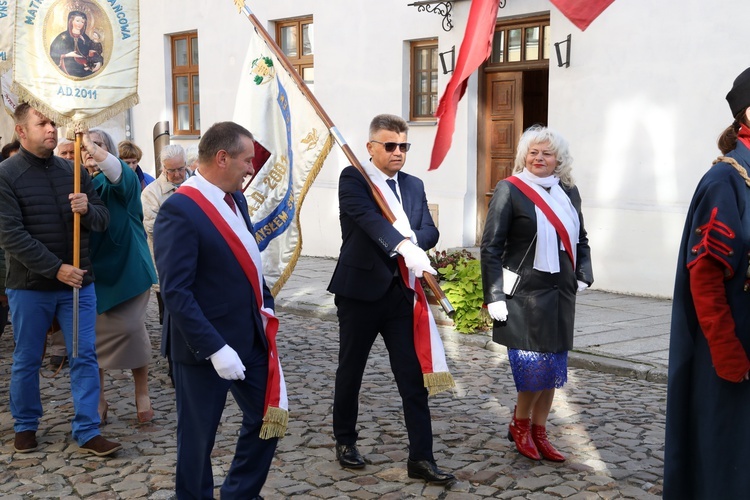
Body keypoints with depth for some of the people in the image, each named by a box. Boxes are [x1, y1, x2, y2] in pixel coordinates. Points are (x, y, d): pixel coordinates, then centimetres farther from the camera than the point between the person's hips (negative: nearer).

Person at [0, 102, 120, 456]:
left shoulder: (73, 171, 5)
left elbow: (103, 219, 7)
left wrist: (88, 209, -18)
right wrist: (56, 269, -21)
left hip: (78, 281, 3)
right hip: (29, 285, -3)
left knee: (85, 357, 2)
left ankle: (87, 432, 9)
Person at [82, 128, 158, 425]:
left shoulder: (123, 179, -3)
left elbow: (113, 169, -28)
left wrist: (87, 139, -36)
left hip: (127, 267, -4)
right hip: (95, 269, 4)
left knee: (131, 328, -8)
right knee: (94, 333, 3)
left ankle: (142, 394, 9)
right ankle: (97, 399, 16)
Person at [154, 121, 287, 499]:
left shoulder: (235, 199, 7)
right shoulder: (179, 210, -19)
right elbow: (176, 293, -23)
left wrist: (265, 306, 8)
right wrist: (214, 348, -25)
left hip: (251, 338, 8)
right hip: (205, 346, -8)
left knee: (269, 419, 16)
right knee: (198, 435, 8)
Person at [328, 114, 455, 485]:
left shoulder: (413, 185, 11)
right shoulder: (353, 178, -8)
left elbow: (430, 230, 4)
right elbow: (370, 218, -25)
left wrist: (410, 241, -19)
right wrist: (404, 247, -40)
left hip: (400, 291, 4)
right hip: (360, 290, -4)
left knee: (413, 376, 2)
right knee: (350, 371, 12)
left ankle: (421, 458, 7)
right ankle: (345, 441, 32)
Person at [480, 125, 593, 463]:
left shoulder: (568, 192, 10)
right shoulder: (510, 189, -5)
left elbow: (580, 239, 21)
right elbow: (491, 247, -7)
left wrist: (583, 276, 7)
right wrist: (494, 295, -12)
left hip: (560, 293, 5)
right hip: (524, 292, -5)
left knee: (553, 367, 8)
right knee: (532, 367, -7)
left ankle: (538, 432, 23)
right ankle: (520, 424, 18)